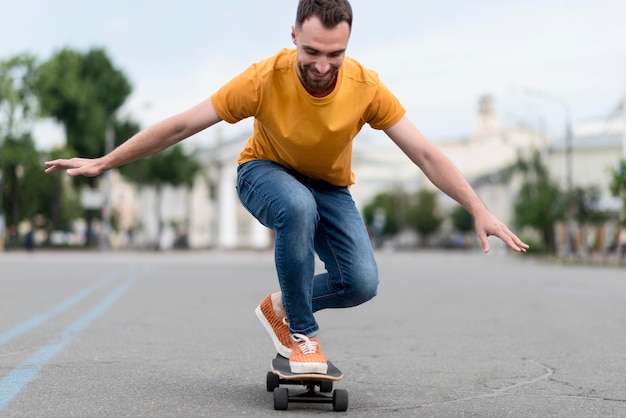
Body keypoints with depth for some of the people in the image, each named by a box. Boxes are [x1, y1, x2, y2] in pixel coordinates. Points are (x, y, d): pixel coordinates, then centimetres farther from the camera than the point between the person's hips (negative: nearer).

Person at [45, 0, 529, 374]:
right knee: (298, 207, -40)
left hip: (330, 187, 2)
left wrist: (480, 211, -23)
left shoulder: (366, 87, -24)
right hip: (265, 172, -2)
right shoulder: (265, 79, -29)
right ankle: (302, 335, -21)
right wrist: (102, 163, -18)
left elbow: (426, 154, -19)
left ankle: (281, 308, 11)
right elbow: (180, 125, -22)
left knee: (361, 283, -20)